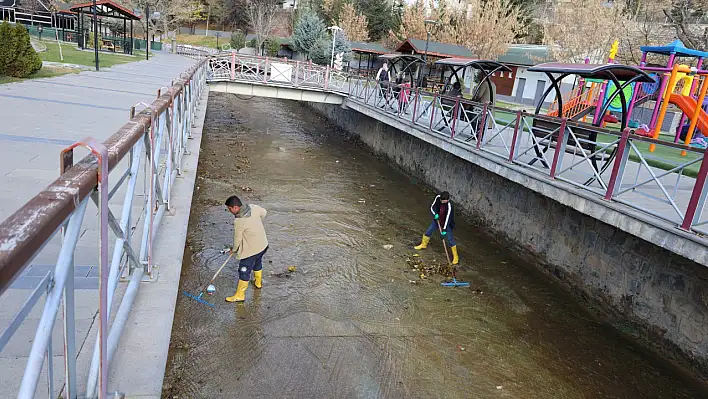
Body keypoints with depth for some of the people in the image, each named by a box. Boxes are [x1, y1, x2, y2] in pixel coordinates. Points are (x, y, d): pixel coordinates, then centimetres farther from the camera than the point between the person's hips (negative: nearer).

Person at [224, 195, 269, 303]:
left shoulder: (239, 221, -28)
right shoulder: (253, 207, -10)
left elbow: (237, 239, -15)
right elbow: (264, 213, 11)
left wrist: (234, 249, 5)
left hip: (251, 250, -8)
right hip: (263, 244, 8)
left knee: (244, 272, 7)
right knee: (258, 263, 31)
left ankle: (240, 295, 19)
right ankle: (258, 282, 54)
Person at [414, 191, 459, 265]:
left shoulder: (449, 205, -33)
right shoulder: (438, 197, -18)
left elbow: (447, 218, -32)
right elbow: (432, 207, -7)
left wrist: (444, 229, -32)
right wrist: (435, 214, -26)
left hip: (447, 223, -6)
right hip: (437, 220, 6)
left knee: (450, 239, -5)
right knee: (428, 231, 16)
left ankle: (455, 256, 6)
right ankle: (424, 245, 42)